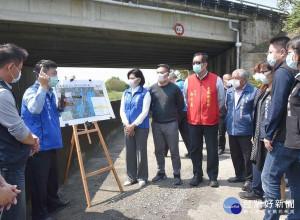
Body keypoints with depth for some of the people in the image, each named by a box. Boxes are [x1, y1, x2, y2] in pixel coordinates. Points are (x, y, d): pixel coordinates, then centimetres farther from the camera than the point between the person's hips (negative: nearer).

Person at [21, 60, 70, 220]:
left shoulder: (50, 93, 12)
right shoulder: (31, 91, -13)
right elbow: (35, 109, -34)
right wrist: (42, 86, -28)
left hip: (51, 142, 8)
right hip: (39, 145, -8)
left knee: (52, 177, 21)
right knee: (39, 181, 3)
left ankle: (53, 203, 39)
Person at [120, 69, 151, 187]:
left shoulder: (145, 93, -5)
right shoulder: (126, 93, 10)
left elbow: (145, 112, -12)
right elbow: (122, 110, 5)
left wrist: (133, 125, -15)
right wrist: (127, 124, -9)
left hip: (141, 127, -5)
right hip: (128, 127, 5)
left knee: (141, 152, 4)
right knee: (130, 152, 10)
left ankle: (142, 177, 19)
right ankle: (131, 177, 23)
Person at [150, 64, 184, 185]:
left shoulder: (175, 88, -5)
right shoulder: (152, 88, 3)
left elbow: (181, 105, 4)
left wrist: (173, 115, 8)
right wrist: (155, 113, 10)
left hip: (171, 124, -3)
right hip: (156, 124, 3)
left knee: (174, 151, 4)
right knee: (158, 150, 12)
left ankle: (177, 174, 18)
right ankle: (161, 172, 28)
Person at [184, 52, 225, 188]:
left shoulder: (216, 80, -3)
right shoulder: (188, 80, 3)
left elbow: (221, 100, 6)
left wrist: (212, 112, 10)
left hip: (211, 121, -2)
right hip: (193, 121, 2)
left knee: (212, 150, 7)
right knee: (195, 150, 11)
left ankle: (213, 177, 22)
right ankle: (197, 175, 26)